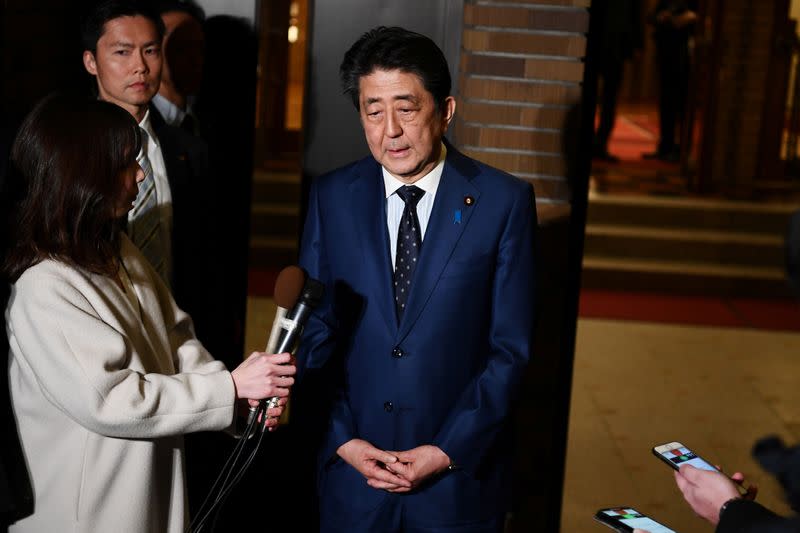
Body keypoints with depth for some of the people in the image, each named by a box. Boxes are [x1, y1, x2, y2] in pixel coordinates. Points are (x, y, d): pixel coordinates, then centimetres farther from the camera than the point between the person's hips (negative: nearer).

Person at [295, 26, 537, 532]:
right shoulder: (331, 196, -1)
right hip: (352, 471, 2)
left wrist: (450, 450, -11)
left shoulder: (504, 200, -8)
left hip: (461, 471, -2)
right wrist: (343, 440, -6)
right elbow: (314, 331, 3)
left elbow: (511, 348, -6)